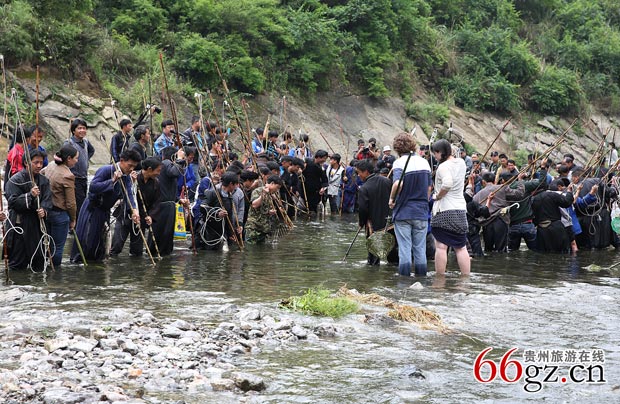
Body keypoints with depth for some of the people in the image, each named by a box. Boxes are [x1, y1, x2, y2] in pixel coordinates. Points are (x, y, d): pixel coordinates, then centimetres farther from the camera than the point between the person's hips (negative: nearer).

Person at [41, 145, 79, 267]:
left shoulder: (51, 166, 0)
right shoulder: (68, 176, -20)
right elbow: (70, 203, -16)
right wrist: (73, 220, -2)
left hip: (46, 211, 7)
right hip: (60, 214, -7)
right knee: (58, 247, 6)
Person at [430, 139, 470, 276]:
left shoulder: (443, 167, -15)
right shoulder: (461, 163, 7)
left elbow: (447, 184, -31)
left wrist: (437, 196, -16)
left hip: (444, 209, -7)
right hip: (461, 209, 7)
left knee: (441, 246, -2)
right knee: (461, 247, 10)